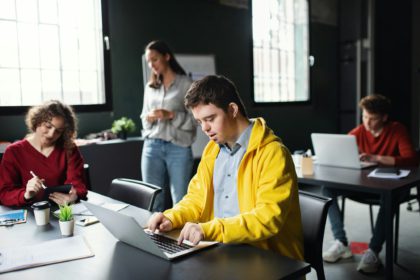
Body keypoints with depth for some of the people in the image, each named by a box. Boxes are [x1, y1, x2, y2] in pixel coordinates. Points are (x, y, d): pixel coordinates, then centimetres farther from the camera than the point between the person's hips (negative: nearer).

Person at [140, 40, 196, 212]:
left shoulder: (185, 84, 0)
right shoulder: (150, 87, 15)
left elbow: (194, 119, -4)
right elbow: (144, 120, 18)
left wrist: (171, 115, -17)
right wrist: (149, 118, -4)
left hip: (178, 147, -4)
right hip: (152, 147, 4)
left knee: (181, 201, -1)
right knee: (152, 200, 5)